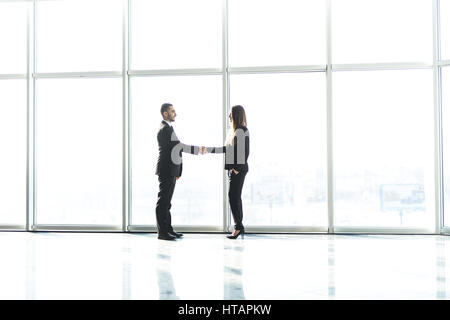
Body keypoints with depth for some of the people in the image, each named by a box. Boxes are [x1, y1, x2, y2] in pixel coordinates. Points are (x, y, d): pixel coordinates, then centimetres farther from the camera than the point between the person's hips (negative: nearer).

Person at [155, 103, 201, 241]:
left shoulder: (168, 128, 19)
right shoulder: (164, 129, -14)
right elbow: (179, 146, -21)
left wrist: (178, 171, 21)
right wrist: (198, 149, -19)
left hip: (170, 171, 10)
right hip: (166, 171, -10)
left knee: (166, 201, 13)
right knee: (163, 201, -5)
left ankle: (168, 229, 20)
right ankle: (162, 232, -1)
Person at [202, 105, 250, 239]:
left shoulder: (242, 131, -11)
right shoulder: (233, 130, 17)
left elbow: (245, 152, -16)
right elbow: (226, 148, 22)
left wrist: (238, 169, -17)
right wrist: (207, 150, 22)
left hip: (239, 169, -9)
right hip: (233, 169, 9)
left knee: (234, 197, -9)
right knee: (235, 197, 9)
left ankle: (238, 227, -3)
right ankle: (239, 227, 14)